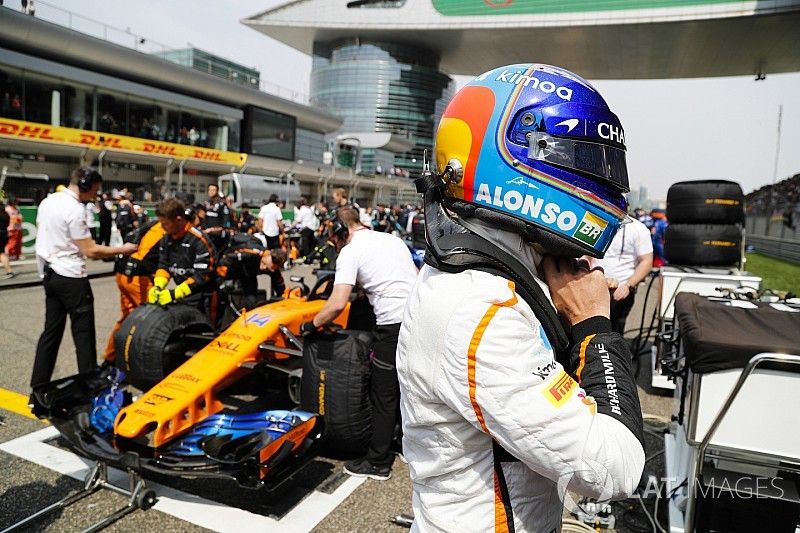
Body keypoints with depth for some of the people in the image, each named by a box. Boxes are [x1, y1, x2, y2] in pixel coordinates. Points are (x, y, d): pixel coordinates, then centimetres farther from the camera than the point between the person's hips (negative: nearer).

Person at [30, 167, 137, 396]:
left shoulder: (47, 201, 9)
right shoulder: (75, 209, -18)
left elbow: (42, 234, 17)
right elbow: (91, 251, -19)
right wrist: (122, 249, -10)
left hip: (50, 274, 9)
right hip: (71, 278, -9)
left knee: (51, 331, 14)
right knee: (83, 333, -1)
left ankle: (38, 385, 18)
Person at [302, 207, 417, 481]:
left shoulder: (351, 251, -4)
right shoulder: (393, 238, 17)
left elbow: (337, 304, -13)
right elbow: (417, 277, 21)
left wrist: (311, 325, 2)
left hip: (393, 324, -7)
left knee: (383, 394, 6)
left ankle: (377, 462, 18)